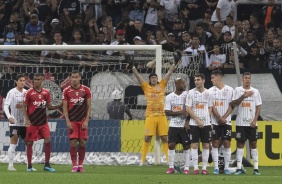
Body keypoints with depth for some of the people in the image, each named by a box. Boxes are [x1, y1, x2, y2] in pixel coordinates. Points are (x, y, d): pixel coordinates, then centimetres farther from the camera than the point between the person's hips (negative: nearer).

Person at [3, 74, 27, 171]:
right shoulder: (12, 92, -7)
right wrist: (9, 117, -25)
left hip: (24, 122, 5)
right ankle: (10, 165, -5)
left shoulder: (26, 92, 7)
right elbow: (6, 106, -12)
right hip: (14, 122, -5)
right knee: (13, 144, -8)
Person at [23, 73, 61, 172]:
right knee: (29, 143, 1)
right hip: (32, 123, -3)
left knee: (47, 141, -5)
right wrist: (27, 119, -14)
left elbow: (49, 107, 12)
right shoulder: (29, 93, -5)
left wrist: (59, 106, -5)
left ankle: (47, 165, 3)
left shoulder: (46, 92, 5)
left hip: (43, 122, 3)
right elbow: (24, 107, -3)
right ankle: (29, 166, 9)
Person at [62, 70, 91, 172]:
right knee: (73, 142, -8)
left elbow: (89, 107, 4)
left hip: (83, 121, 1)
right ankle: (74, 165, -1)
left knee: (83, 143, -1)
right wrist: (67, 121, -7)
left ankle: (80, 165, 10)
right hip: (72, 121, -1)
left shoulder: (86, 90, 2)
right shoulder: (66, 91, 1)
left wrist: (86, 121, -4)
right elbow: (65, 107, 2)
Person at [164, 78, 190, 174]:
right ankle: (171, 167, 6)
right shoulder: (169, 97, 2)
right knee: (171, 145, -3)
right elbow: (167, 112, -4)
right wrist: (180, 112, -16)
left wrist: (187, 122, -14)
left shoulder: (187, 95, -2)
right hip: (173, 125, 1)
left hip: (184, 125, -1)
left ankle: (187, 168, 5)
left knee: (186, 146, -1)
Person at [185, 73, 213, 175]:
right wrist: (198, 120, -11)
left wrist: (207, 119, -1)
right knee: (194, 145, -3)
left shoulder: (208, 93, 5)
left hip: (206, 123, 2)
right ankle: (195, 168, 0)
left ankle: (204, 168, 6)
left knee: (206, 145, 1)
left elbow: (210, 108, 13)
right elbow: (188, 109, -4)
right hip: (194, 123, -2)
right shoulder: (191, 93, -1)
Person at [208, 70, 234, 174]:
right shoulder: (211, 91, 5)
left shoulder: (229, 90, 3)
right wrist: (219, 118, -12)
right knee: (215, 144, -1)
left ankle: (226, 167, 4)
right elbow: (212, 106, -2)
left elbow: (231, 106, -1)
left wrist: (223, 118, -10)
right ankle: (216, 167, 1)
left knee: (227, 144, -1)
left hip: (226, 122, -1)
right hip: (215, 122, 1)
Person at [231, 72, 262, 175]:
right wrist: (244, 96, -17)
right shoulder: (238, 90, 4)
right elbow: (234, 104, -7)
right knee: (240, 144, 0)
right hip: (240, 123, -1)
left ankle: (256, 168, 1)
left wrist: (255, 120, -8)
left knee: (253, 143, 0)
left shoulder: (255, 91, 6)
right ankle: (239, 168, 1)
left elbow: (258, 107, 3)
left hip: (252, 123, 1)